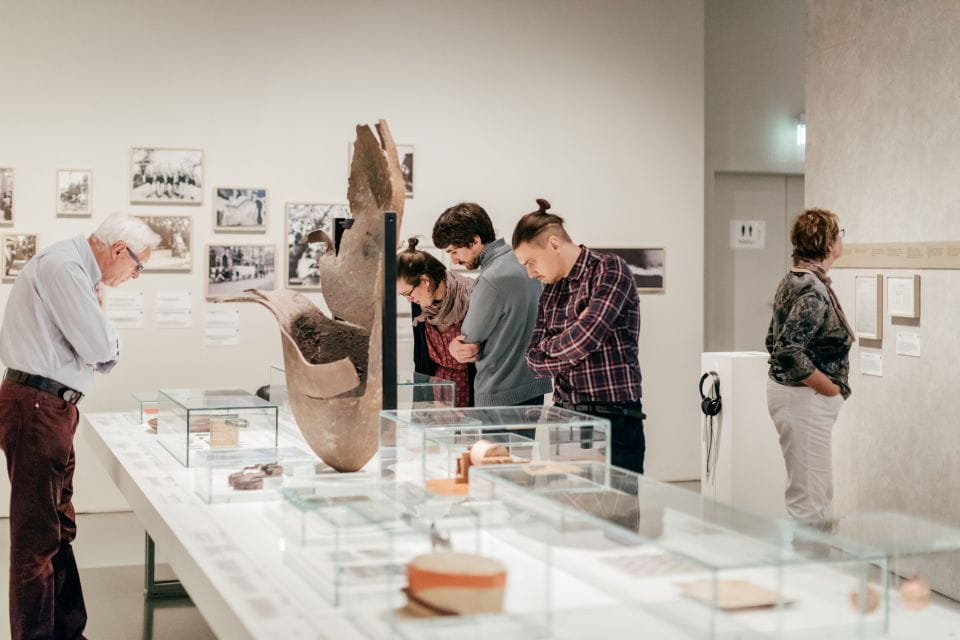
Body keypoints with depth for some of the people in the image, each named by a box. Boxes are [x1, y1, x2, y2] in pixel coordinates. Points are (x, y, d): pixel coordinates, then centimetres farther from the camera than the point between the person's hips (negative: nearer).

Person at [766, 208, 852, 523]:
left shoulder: (793, 280, 10)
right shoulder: (814, 290, -20)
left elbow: (774, 340, 17)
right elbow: (788, 352, -27)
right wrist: (830, 388, -15)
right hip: (804, 400, -10)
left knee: (820, 493, 17)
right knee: (808, 499, -4)